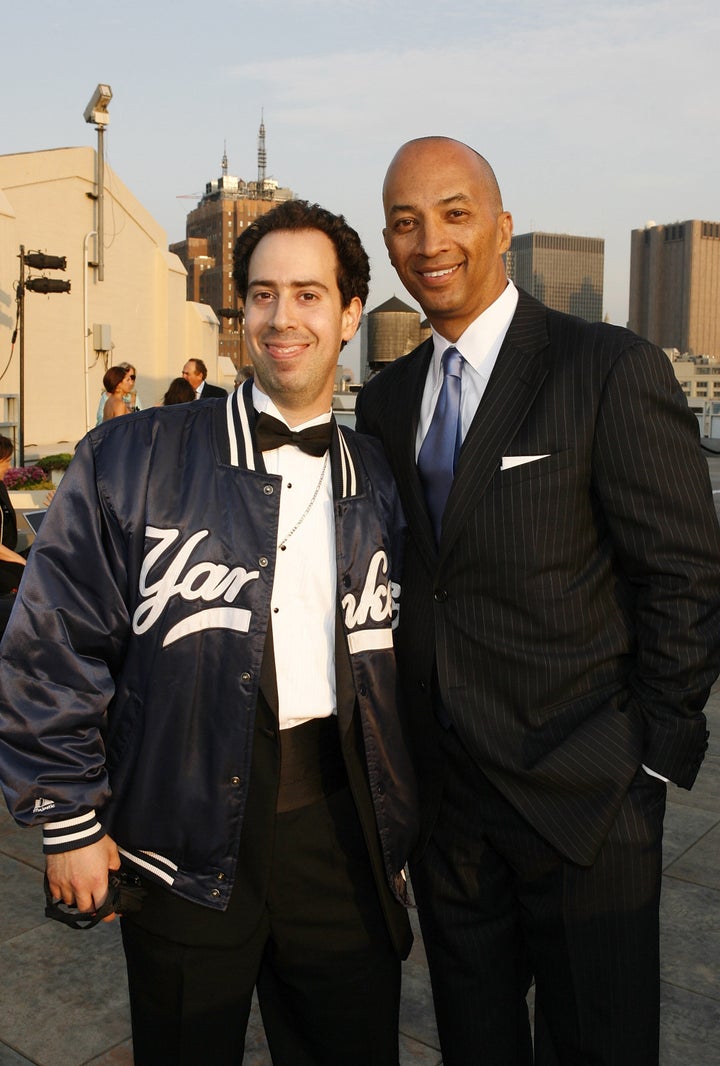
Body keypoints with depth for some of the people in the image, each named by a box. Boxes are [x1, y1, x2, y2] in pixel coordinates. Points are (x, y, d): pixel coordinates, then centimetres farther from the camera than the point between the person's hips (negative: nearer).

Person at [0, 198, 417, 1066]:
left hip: (338, 828, 3)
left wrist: (393, 834, 12)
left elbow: (393, 673, 11)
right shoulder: (130, 462, -7)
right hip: (186, 841, -2)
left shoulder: (378, 483, 5)